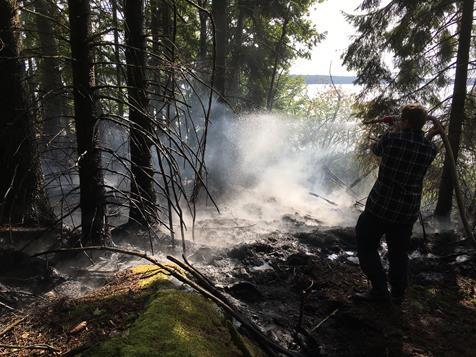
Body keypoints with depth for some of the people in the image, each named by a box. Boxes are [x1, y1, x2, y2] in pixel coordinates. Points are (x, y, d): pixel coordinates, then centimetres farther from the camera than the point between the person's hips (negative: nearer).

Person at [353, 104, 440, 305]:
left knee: (366, 245, 9)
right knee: (399, 252, 18)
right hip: (409, 211, 5)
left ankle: (379, 290, 9)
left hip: (381, 206, -5)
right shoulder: (430, 148, -2)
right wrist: (430, 136, 23)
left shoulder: (392, 138, -15)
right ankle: (398, 294, 27)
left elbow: (376, 150, 6)